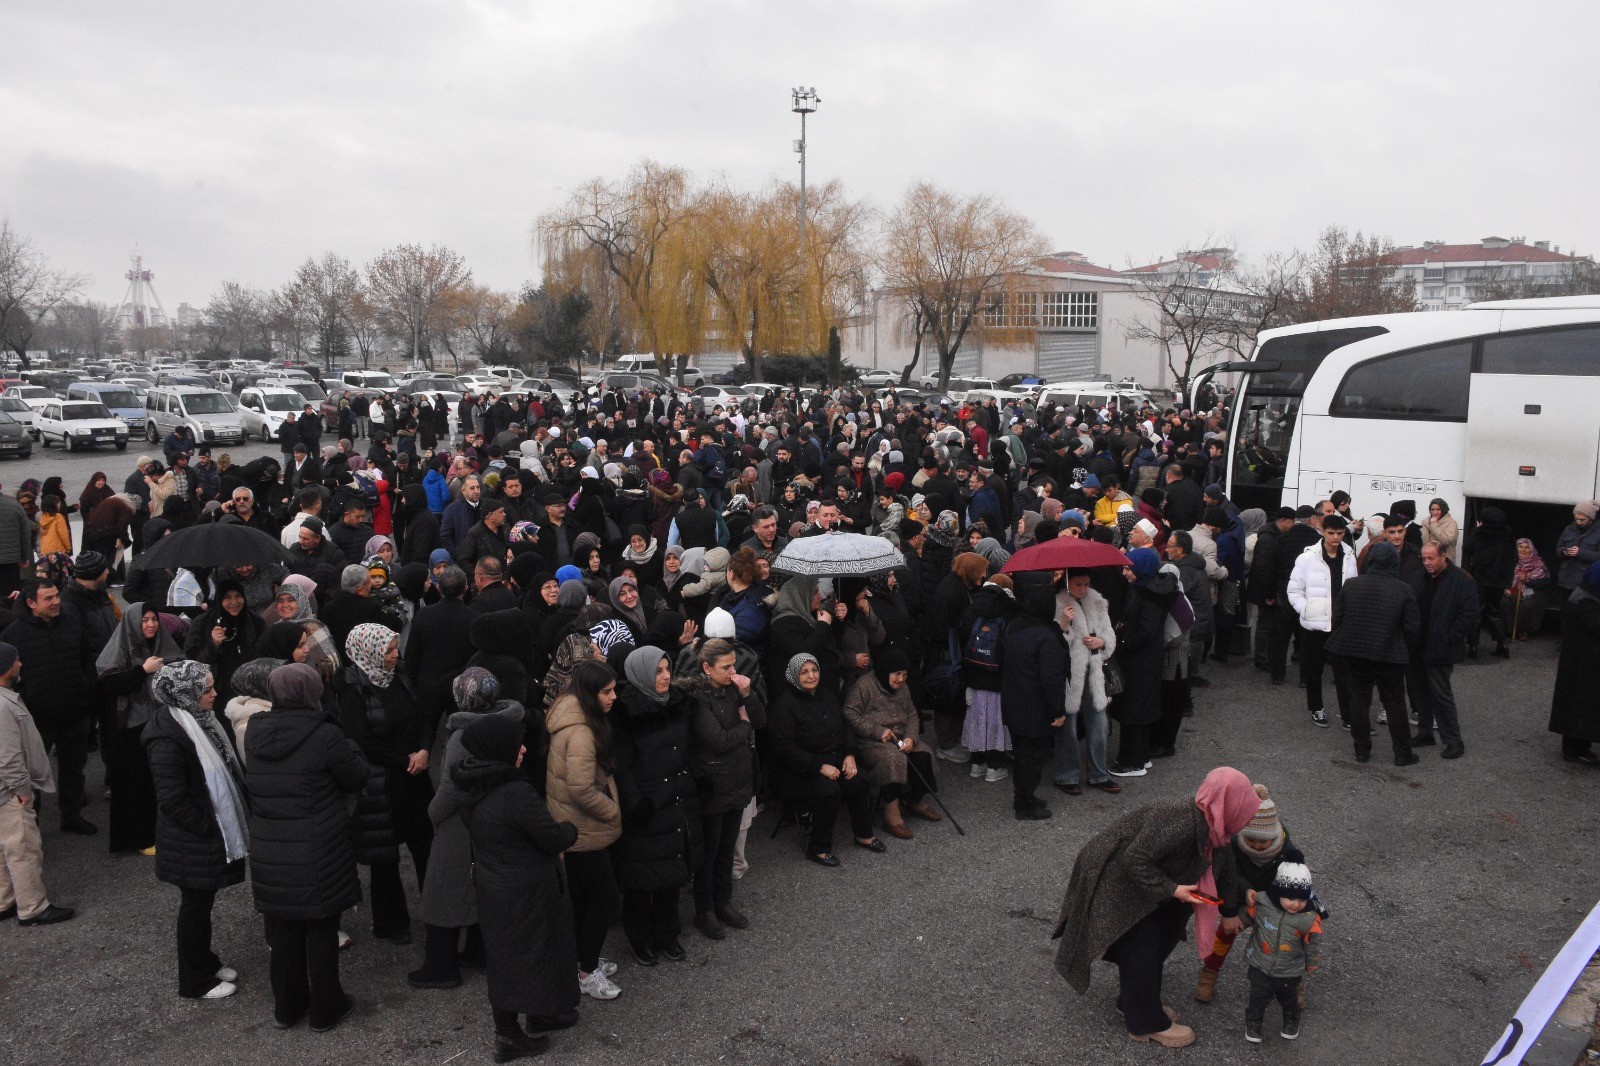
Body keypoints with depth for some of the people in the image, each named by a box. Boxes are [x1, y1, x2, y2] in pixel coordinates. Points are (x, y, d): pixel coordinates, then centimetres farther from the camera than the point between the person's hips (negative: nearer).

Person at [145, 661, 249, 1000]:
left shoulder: (198, 719, 1)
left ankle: (205, 962, 40)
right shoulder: (167, 738, -27)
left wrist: (230, 825, 9)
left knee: (202, 901, 23)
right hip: (193, 843, -8)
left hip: (215, 831, 8)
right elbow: (172, 801, -26)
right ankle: (195, 982, 26)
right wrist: (208, 828, -16)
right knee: (196, 906, 9)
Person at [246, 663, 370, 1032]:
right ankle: (325, 1010, 24)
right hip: (318, 858, -5)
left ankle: (287, 1007, 34)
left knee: (283, 932, 19)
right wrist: (348, 748, 9)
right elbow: (357, 777, -8)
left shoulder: (254, 733, -2)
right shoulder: (324, 735, -20)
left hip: (268, 853, 5)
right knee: (321, 932, 11)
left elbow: (253, 783, 12)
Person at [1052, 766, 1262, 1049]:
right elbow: (1135, 861, -30)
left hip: (1132, 876, 10)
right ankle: (1147, 1023, 17)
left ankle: (1134, 1003, 36)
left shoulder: (1204, 820, -4)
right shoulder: (1180, 822, -34)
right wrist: (1171, 890, -23)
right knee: (1141, 948, -1)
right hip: (1113, 882, -10)